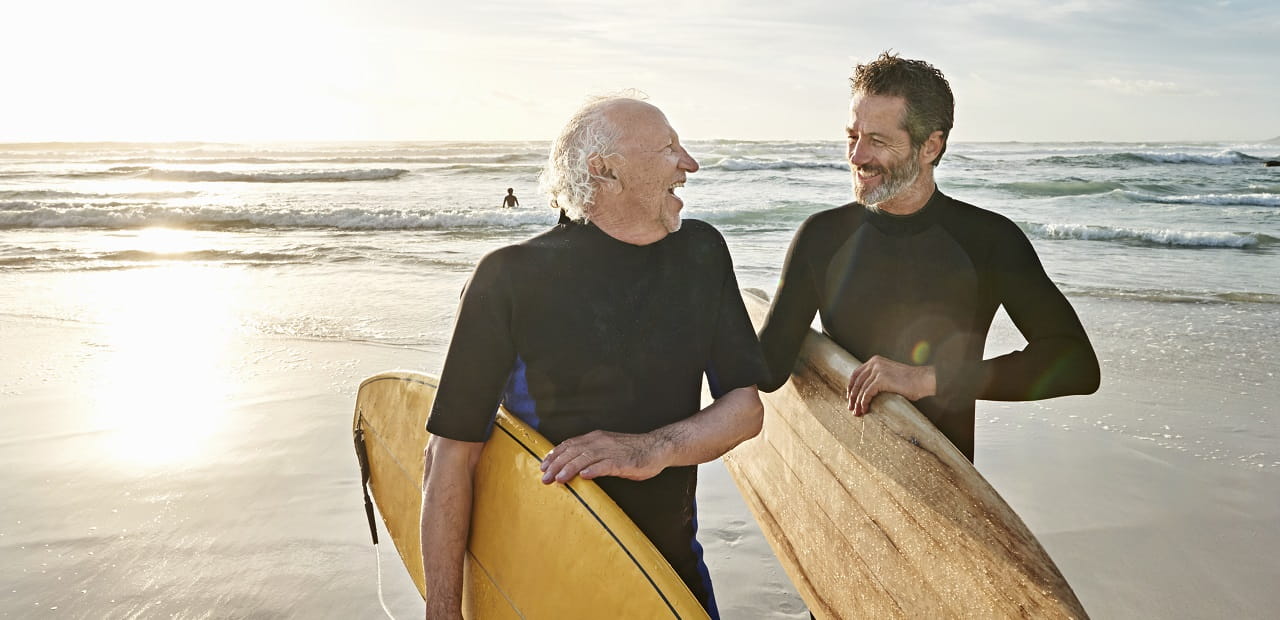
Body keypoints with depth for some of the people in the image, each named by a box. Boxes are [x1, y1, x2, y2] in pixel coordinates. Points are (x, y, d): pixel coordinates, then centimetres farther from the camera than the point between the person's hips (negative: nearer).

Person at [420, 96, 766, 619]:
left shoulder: (701, 253, -3)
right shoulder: (512, 278, -17)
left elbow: (746, 406, -4)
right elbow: (453, 453, -17)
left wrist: (654, 449, -23)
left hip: (673, 558, 4)